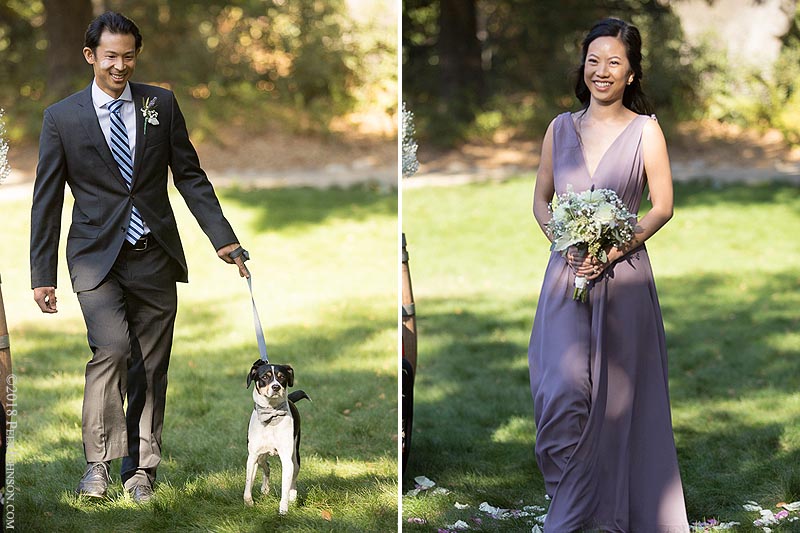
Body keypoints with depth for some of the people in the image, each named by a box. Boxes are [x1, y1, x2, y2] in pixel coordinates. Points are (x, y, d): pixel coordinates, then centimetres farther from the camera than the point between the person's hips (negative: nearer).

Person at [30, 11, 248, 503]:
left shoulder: (161, 104, 6)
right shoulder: (62, 118, 0)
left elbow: (190, 175, 9)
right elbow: (47, 200, 3)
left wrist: (223, 238, 1)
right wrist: (43, 274, 1)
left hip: (155, 256, 3)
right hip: (97, 256, -2)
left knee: (151, 366, 5)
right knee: (112, 347, -21)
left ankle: (141, 466, 18)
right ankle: (98, 461, -7)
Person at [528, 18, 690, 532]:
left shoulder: (645, 130, 1)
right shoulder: (561, 128, 9)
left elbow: (663, 206, -1)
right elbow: (541, 201, 12)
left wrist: (617, 249, -13)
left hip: (622, 274, -2)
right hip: (567, 274, 2)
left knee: (618, 395, 3)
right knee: (563, 394, -9)